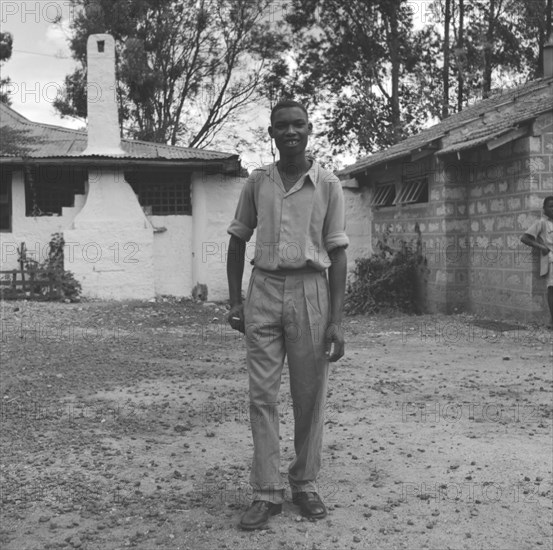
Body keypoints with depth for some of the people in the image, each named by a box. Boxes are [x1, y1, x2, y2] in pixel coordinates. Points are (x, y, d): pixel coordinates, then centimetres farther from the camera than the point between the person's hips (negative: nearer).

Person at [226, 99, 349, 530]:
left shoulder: (328, 185, 1)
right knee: (262, 395, 0)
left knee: (310, 397, 6)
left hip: (309, 290, -1)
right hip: (263, 290, 2)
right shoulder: (257, 182, 7)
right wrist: (235, 301, 8)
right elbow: (238, 240, 16)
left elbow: (338, 253, -1)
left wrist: (337, 319, -7)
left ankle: (305, 483, 23)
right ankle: (267, 492, 8)